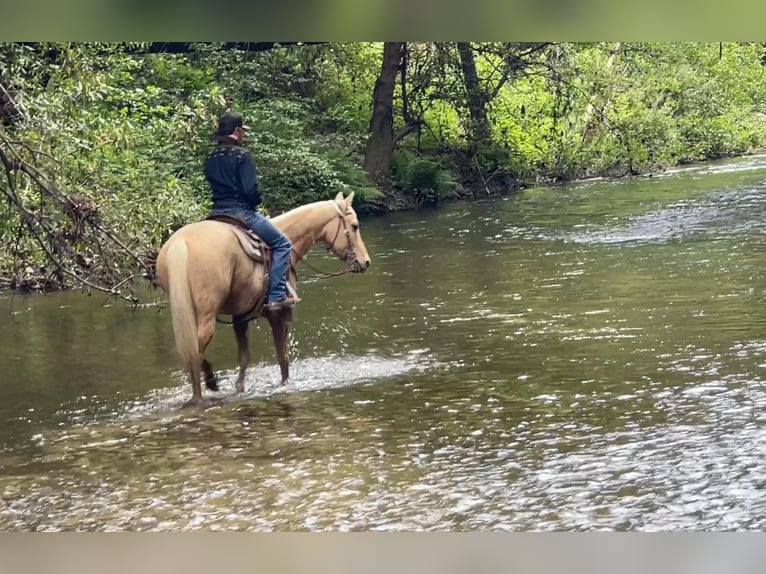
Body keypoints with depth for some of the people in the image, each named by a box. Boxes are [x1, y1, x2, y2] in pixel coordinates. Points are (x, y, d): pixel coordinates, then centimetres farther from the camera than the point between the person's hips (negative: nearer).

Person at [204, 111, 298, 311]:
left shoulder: (211, 157, 10)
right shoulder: (241, 154, -13)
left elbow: (215, 185, 15)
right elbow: (251, 189, -18)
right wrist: (256, 202, 1)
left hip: (217, 211, 8)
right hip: (241, 211, -8)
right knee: (282, 243, 0)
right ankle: (276, 296, -8)